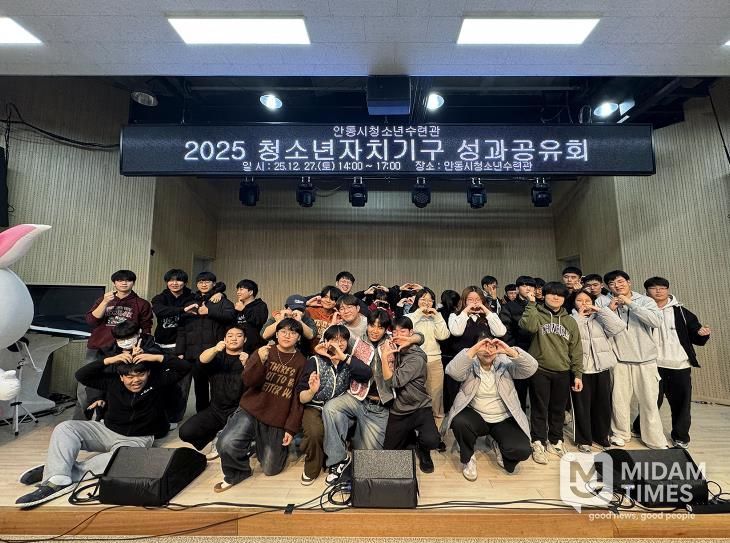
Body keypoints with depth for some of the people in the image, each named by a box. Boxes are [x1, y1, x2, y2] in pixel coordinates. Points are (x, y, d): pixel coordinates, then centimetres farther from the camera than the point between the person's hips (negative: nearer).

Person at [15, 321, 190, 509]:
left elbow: (184, 367, -18)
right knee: (65, 428, -15)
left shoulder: (157, 380, -11)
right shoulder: (112, 381, -2)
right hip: (106, 429, 4)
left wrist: (156, 357, -27)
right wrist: (109, 360, -18)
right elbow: (81, 375, -3)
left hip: (136, 439, -4)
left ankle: (57, 470, -26)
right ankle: (57, 480, -30)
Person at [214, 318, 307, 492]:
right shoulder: (264, 352, 2)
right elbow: (248, 381, -9)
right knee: (226, 444, -24)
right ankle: (237, 473, 8)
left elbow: (299, 398, -1)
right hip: (250, 411, 0)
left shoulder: (302, 362, -1)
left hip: (277, 421, 0)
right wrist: (260, 360, -27)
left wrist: (291, 428, -5)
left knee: (270, 469, 5)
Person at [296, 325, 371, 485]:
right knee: (315, 432, -29)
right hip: (315, 408, -2)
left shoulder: (349, 361, 4)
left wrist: (344, 357, -24)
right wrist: (312, 391, -29)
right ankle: (311, 469, 1)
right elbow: (302, 398, -5)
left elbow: (367, 374, -17)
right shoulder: (315, 361, -4)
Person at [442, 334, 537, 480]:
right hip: (476, 417, -1)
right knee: (459, 422, -32)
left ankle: (499, 447, 17)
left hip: (504, 420, 1)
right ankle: (468, 459, 0)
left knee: (522, 450, -21)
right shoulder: (469, 365, -6)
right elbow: (452, 371, -28)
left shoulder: (505, 364, -2)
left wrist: (509, 350, -31)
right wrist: (473, 349, -35)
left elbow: (531, 368, -17)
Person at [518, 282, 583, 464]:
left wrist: (578, 374, 5)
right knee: (539, 409, 4)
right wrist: (531, 304, -18)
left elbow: (576, 350, 9)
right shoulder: (536, 314, -1)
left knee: (558, 410, 14)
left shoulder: (570, 321, 9)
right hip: (540, 371, -3)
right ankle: (538, 443, 16)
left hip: (563, 373, 4)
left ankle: (555, 441, 31)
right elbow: (528, 326, -25)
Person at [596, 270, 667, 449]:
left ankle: (656, 441, 23)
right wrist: (609, 310, -16)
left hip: (645, 359, 0)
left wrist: (630, 303, -20)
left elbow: (657, 321, -17)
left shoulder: (644, 300, -1)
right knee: (619, 400, 8)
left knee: (649, 401, 8)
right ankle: (620, 434, 26)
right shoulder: (603, 302, -1)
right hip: (619, 359, 0)